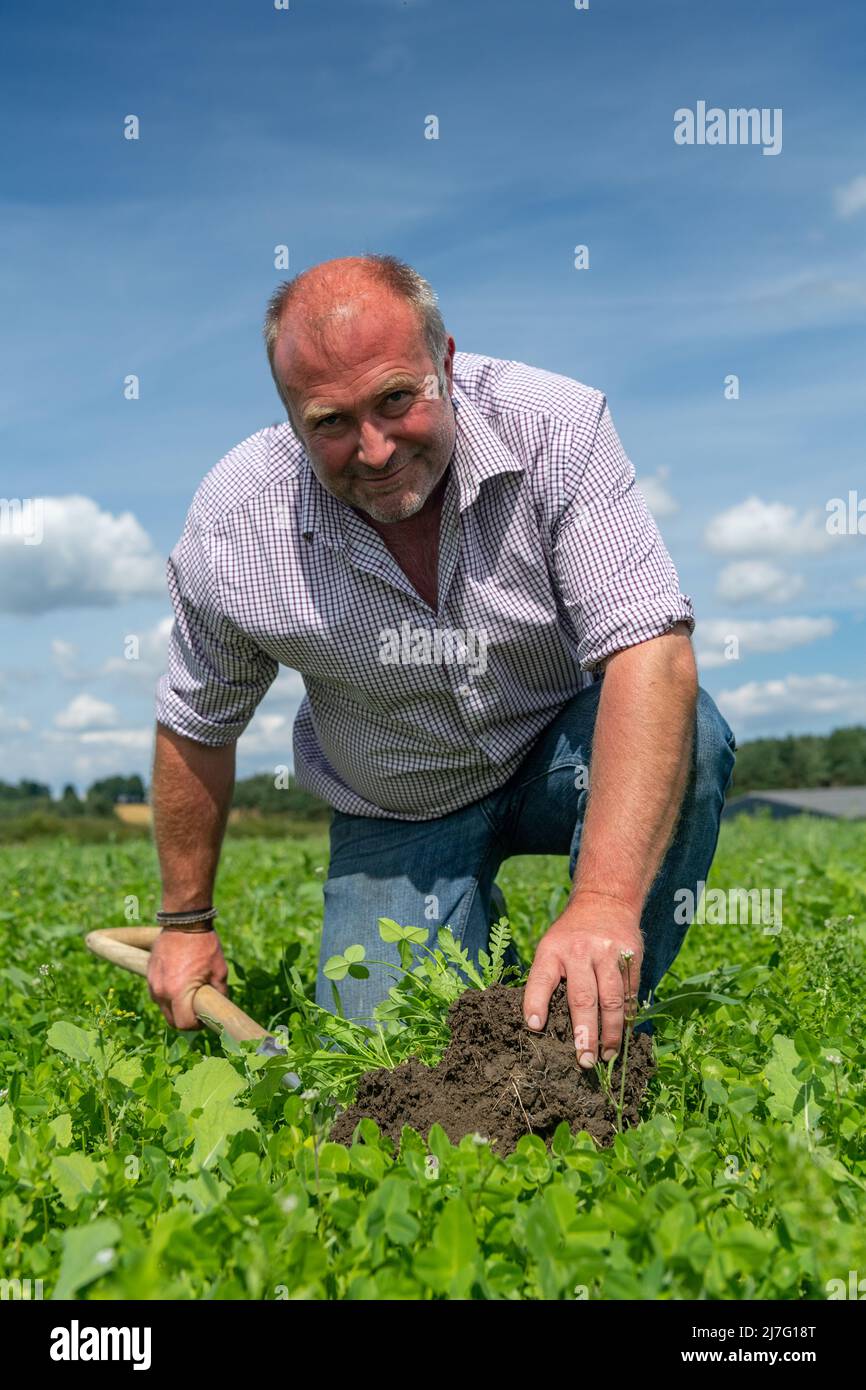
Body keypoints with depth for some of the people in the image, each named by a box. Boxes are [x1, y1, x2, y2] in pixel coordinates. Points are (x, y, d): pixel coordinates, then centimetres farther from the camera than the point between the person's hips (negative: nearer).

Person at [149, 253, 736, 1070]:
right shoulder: (233, 522, -20)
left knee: (683, 734, -33)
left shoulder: (555, 426, -26)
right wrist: (186, 923, 4)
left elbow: (650, 650, -36)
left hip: (560, 751, 0)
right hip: (399, 815, 1)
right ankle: (475, 942, 21)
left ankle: (600, 1032, -12)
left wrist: (606, 900, -49)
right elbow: (195, 727, -3)